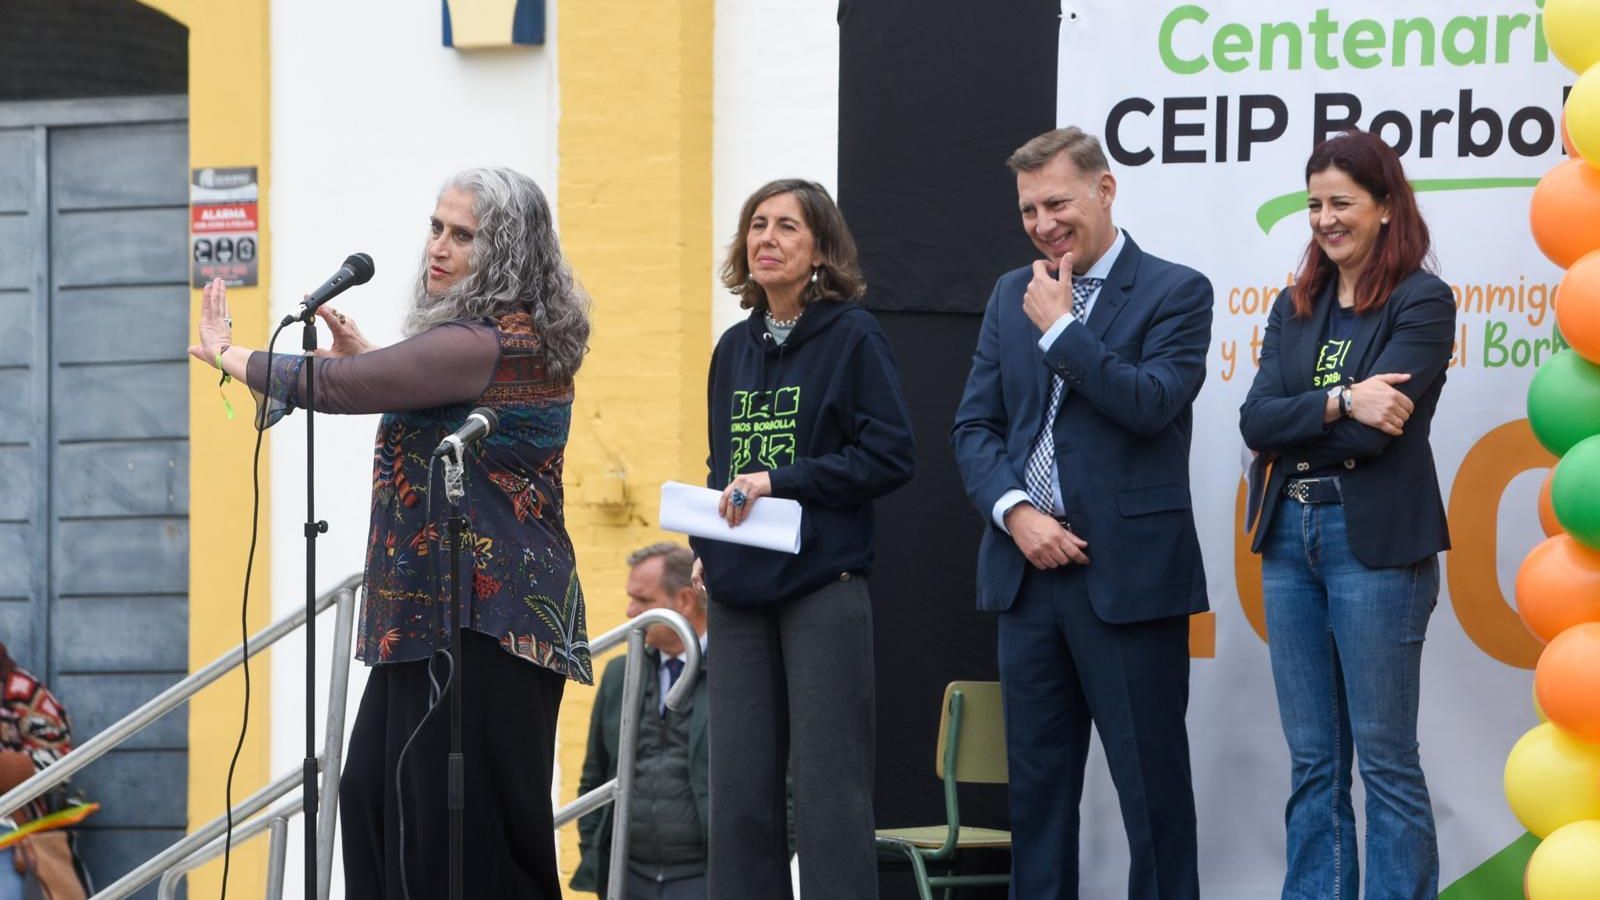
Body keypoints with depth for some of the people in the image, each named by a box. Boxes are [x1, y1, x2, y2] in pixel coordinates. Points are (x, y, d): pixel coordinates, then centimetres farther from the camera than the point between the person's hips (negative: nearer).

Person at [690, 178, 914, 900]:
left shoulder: (852, 336, -4)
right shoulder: (735, 347, 14)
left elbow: (890, 456, -10)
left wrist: (780, 481, -15)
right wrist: (705, 544, 7)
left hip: (824, 587, -6)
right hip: (739, 590, 6)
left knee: (827, 785, -5)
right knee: (738, 786, 4)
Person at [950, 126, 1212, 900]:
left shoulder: (1176, 292, -3)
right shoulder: (1011, 295, 13)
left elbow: (1152, 403, -17)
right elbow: (975, 425, 10)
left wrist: (1060, 328, -12)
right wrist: (1015, 511, -7)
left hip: (1128, 574, -5)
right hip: (1029, 570, 5)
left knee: (1152, 778, -1)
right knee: (1036, 778, 10)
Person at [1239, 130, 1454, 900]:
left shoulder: (1422, 301, -5)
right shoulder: (1296, 308, 14)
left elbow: (1374, 429, -14)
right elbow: (1255, 423, 2)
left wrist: (1294, 422, -1)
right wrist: (1338, 405, -13)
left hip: (1376, 540, -6)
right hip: (1291, 538, 6)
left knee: (1386, 760, -3)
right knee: (1312, 761, 8)